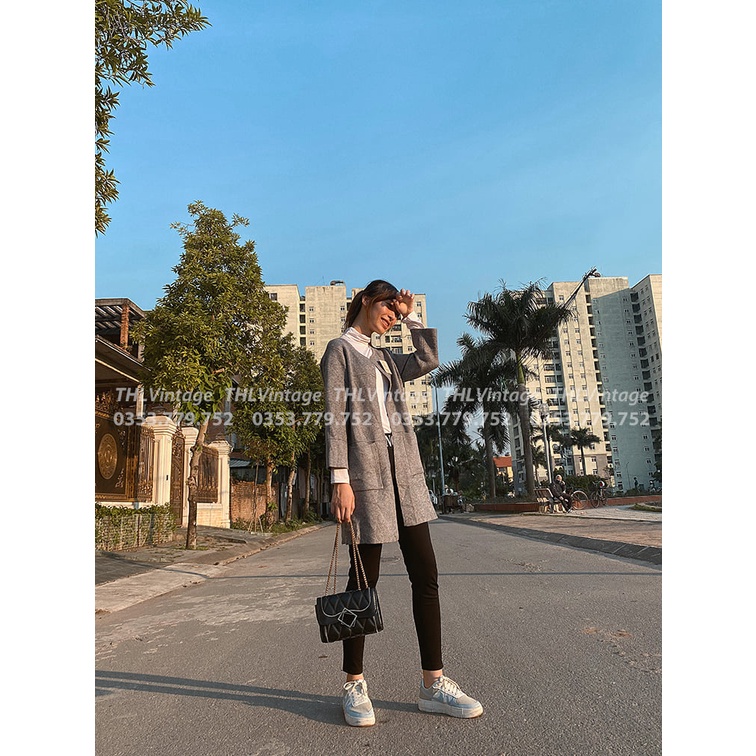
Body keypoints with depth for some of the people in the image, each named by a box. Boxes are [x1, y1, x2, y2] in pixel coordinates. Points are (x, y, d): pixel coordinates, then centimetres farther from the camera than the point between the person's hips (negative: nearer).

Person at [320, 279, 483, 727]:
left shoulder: (384, 359, 22)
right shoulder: (340, 350, 2)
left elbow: (428, 360, 8)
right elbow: (336, 419, -8)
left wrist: (412, 316, 13)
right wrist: (340, 479, -15)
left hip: (404, 472, 7)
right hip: (366, 472, -7)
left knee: (426, 574, 4)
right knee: (365, 577, 1)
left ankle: (434, 683, 14)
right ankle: (355, 685, 17)